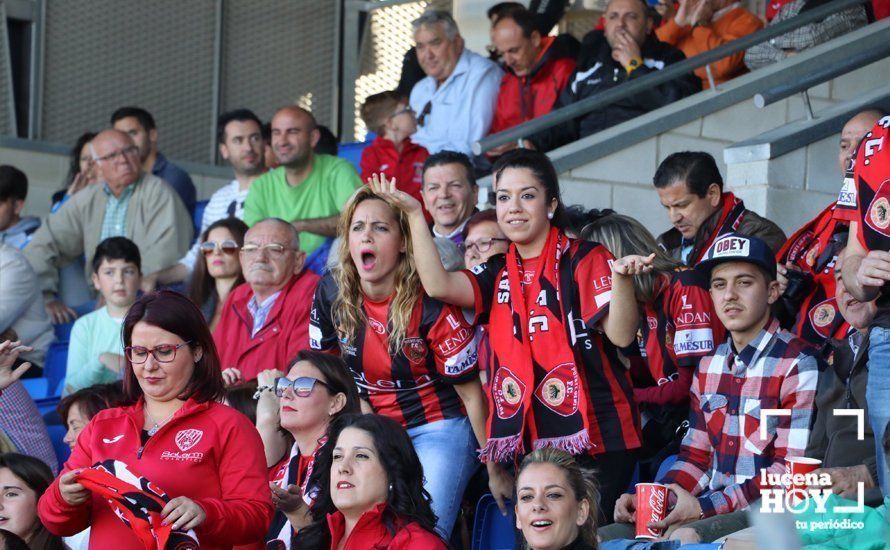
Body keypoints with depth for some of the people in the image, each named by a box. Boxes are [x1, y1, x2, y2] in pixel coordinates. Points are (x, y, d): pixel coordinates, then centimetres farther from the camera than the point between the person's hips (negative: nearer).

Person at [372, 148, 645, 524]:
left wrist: (620, 277, -29)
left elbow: (621, 335, -12)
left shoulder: (584, 260, -1)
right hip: (533, 442, 5)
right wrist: (414, 214, -4)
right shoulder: (498, 275, 13)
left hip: (596, 438, -5)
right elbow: (438, 286, -6)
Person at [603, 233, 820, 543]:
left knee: (684, 538, -35)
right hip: (710, 510, 8)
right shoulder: (710, 366, 16)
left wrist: (704, 506, -20)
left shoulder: (798, 364, -8)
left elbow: (791, 471, -15)